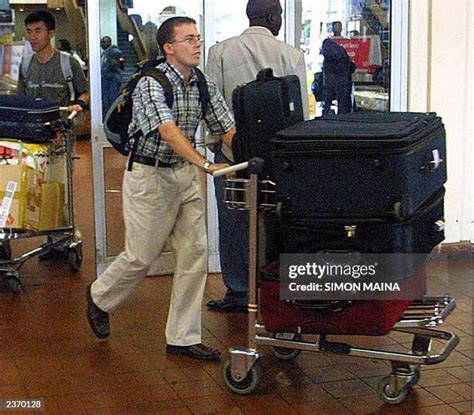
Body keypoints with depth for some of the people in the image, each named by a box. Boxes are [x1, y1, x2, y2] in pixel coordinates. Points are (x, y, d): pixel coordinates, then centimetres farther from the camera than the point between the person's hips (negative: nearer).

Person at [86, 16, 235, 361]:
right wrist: (206, 165, -45)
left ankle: (183, 338, 11)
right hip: (149, 175, -6)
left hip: (186, 174, 6)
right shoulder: (152, 84, -18)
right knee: (142, 256, 3)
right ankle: (100, 298, 34)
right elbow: (168, 130, -33)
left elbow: (227, 129, 1)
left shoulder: (204, 85, 3)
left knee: (195, 252, 1)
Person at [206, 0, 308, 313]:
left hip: (232, 150, 0)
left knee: (234, 223, 10)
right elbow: (301, 110, -1)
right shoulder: (291, 55, -4)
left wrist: (212, 143, 11)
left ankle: (238, 294, 17)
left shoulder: (220, 51, -4)